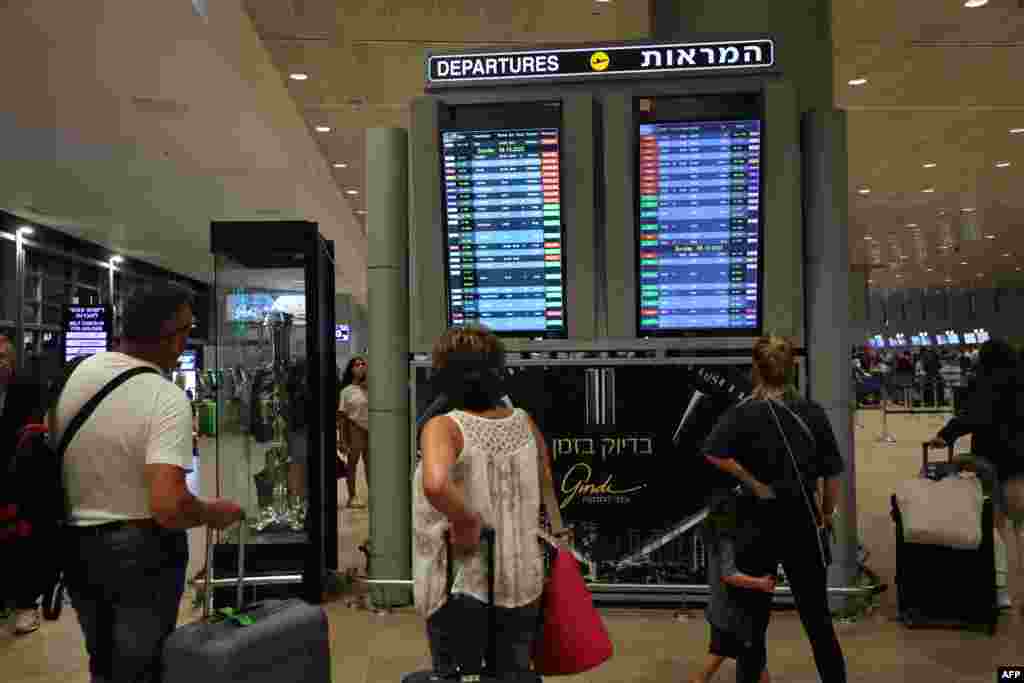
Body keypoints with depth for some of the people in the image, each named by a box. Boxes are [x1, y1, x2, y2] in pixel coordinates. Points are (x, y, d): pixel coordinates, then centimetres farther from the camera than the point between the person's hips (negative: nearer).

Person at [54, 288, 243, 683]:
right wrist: (214, 514, -15)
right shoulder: (168, 399, -25)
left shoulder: (81, 371, -4)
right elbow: (168, 506, -34)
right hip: (142, 551, -6)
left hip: (73, 545, 6)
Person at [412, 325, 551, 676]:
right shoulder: (524, 423, -3)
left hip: (463, 586, -5)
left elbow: (435, 485, -40)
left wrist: (465, 521, -23)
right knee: (515, 671, 22)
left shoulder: (444, 427, -19)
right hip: (522, 584, 5)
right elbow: (546, 486, 12)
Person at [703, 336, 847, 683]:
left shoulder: (743, 413, -11)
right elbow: (833, 473, -1)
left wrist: (754, 484, -18)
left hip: (759, 522, -2)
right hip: (802, 522, 2)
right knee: (817, 616, 16)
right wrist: (826, 514, 13)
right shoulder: (813, 412, -3)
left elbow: (713, 453, -30)